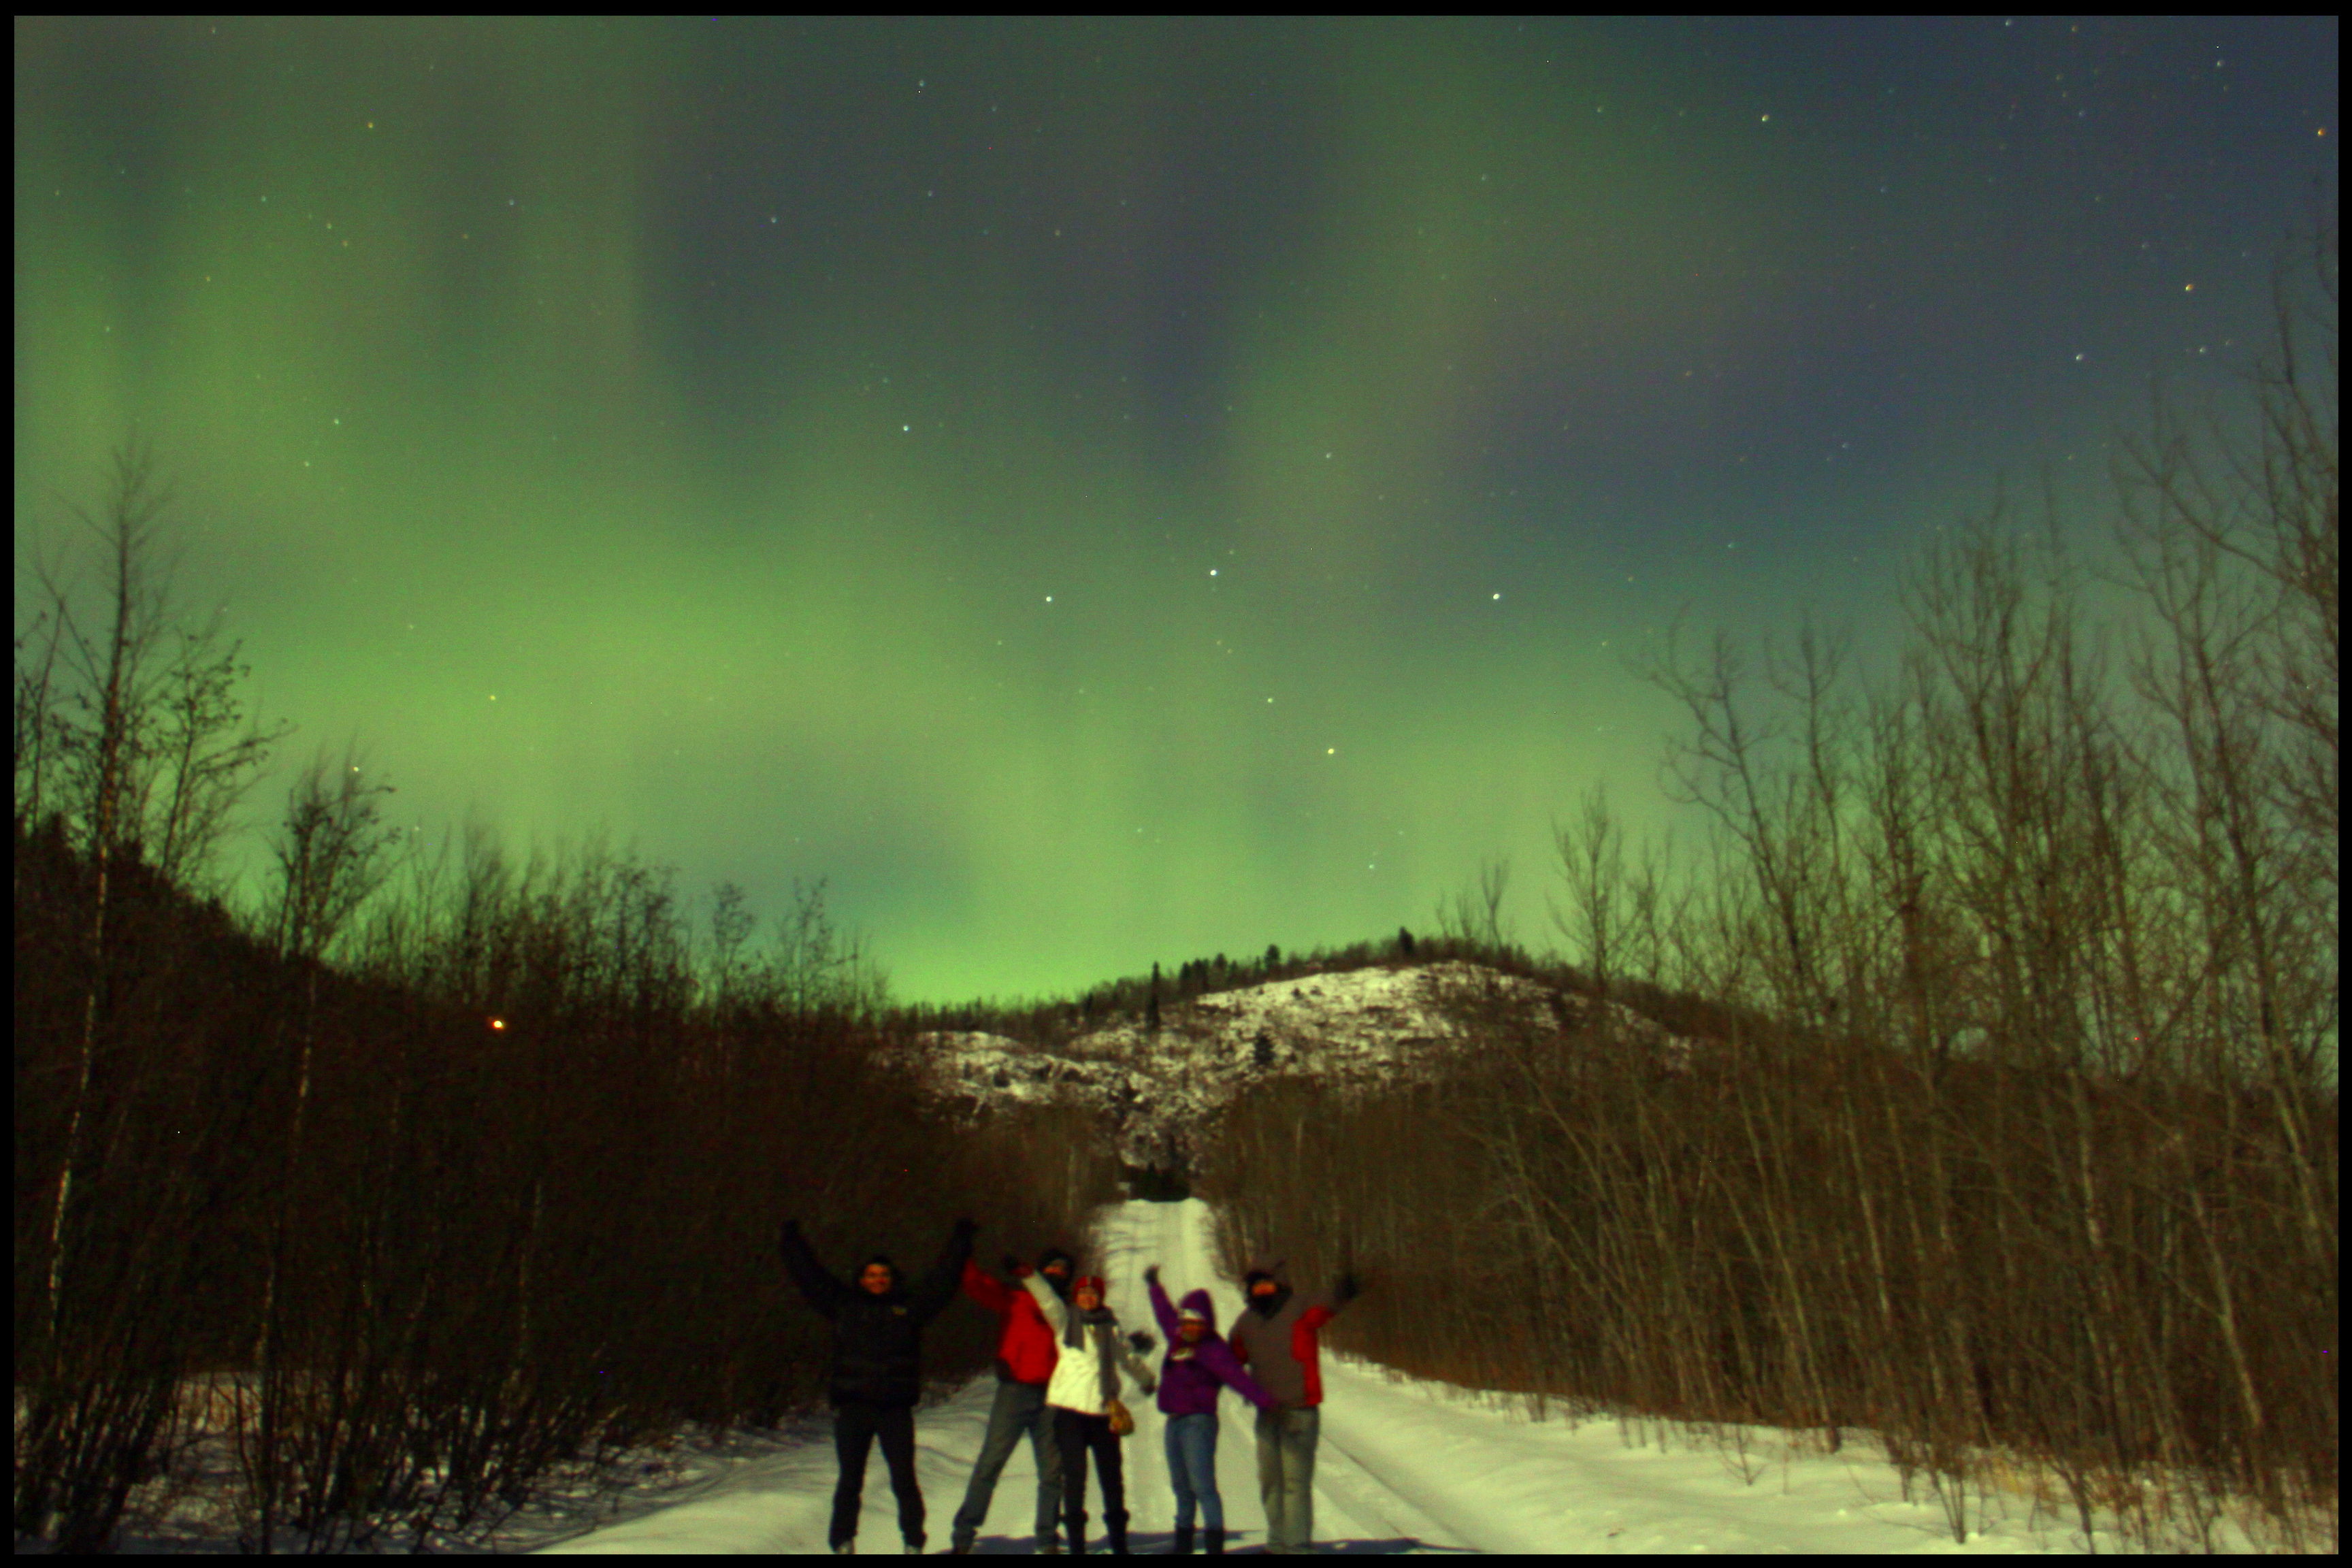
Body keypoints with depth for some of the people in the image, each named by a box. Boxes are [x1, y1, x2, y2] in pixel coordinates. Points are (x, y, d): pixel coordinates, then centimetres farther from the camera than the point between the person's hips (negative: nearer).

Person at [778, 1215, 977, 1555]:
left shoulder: (910, 1306, 8)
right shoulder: (843, 1304, 9)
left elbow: (942, 1280, 9)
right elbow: (809, 1276, 8)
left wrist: (960, 1242, 6)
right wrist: (791, 1242, 5)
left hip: (895, 1409, 0)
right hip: (852, 1408, 0)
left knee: (904, 1479, 1)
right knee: (850, 1481, 4)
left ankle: (913, 1543, 14)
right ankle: (843, 1542, 17)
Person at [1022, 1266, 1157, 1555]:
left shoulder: (1110, 1327, 11)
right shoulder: (1065, 1320, 3)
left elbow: (1128, 1357, 27)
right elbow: (1047, 1300, -14)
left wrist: (1148, 1380, 42)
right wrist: (1028, 1276, -31)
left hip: (1104, 1409, 3)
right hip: (1069, 1407, -3)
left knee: (1111, 1475, 8)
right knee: (1074, 1474, -5)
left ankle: (1119, 1541, 21)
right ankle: (1076, 1542, 5)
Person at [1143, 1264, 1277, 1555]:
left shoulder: (1213, 1349, -12)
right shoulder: (1178, 1340, 11)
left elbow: (1235, 1376, -26)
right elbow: (1165, 1314, 30)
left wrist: (1262, 1399, -40)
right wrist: (1154, 1286, 44)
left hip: (1199, 1423, -8)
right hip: (1174, 1422, 8)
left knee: (1202, 1485, -15)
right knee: (1182, 1486, 17)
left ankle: (1215, 1543, -16)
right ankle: (1183, 1542, 29)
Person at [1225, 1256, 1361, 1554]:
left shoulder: (1300, 1309, -8)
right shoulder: (1247, 1321, 10)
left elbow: (1325, 1307, -30)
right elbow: (1232, 1359, 23)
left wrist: (1342, 1294, -51)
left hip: (1300, 1410, -6)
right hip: (1267, 1413, 6)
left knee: (1296, 1479, -8)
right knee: (1270, 1479, 13)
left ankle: (1299, 1544, -2)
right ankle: (1278, 1542, 25)